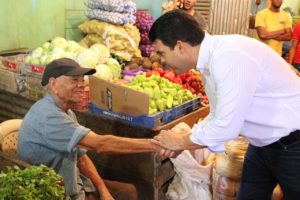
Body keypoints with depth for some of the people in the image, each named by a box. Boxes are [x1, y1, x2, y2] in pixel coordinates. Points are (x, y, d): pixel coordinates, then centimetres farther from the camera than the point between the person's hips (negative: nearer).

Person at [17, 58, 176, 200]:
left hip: (73, 184, 9)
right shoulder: (48, 116, -26)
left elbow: (81, 158, 8)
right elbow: (100, 144, -33)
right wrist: (153, 145, -31)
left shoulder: (66, 113, 7)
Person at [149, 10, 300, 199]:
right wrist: (184, 139, -3)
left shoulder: (230, 56, -29)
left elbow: (226, 127, -28)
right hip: (264, 142, 8)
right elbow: (218, 116, 8)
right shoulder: (212, 57, -1)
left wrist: (181, 142, -12)